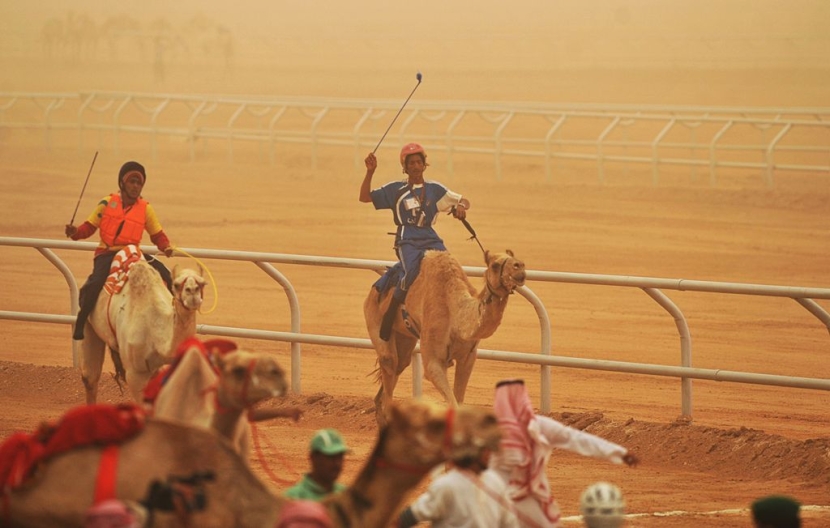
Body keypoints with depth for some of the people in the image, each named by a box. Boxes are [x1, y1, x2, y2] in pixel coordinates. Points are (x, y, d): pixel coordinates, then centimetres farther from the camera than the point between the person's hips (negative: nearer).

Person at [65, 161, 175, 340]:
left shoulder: (146, 208, 5)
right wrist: (75, 232, -19)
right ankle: (81, 322, -14)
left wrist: (166, 247, -13)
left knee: (164, 275, -14)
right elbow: (89, 226, 2)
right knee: (96, 281, -30)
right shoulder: (107, 203, 1)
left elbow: (157, 234, 8)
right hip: (107, 253, -2)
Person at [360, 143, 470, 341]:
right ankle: (390, 314, -15)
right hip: (407, 240, -3)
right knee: (412, 271, -31)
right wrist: (370, 172, -2)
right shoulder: (396, 189, 11)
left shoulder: (435, 189, 15)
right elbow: (365, 197, 7)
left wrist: (460, 208, -6)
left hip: (430, 238, 3)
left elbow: (464, 201, 18)